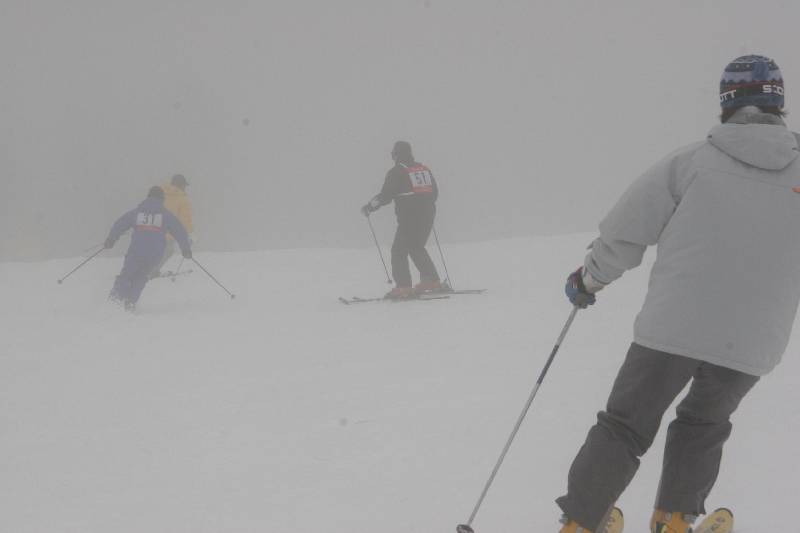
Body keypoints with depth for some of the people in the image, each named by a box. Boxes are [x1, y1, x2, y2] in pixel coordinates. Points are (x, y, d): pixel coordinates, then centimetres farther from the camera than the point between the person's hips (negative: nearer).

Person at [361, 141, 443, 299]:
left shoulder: (396, 172, -6)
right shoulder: (424, 169, 14)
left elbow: (385, 195, -10)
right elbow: (434, 192, 18)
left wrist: (369, 207, 2)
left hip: (409, 218, -7)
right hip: (428, 215, 7)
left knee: (399, 250, -1)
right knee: (417, 248, 22)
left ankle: (403, 287, -10)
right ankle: (431, 281, 19)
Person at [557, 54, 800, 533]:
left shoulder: (694, 160, -3)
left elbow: (626, 232, 0)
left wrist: (590, 278, 17)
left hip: (672, 326, -1)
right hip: (751, 344, 2)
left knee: (624, 427, 11)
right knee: (703, 425, 26)